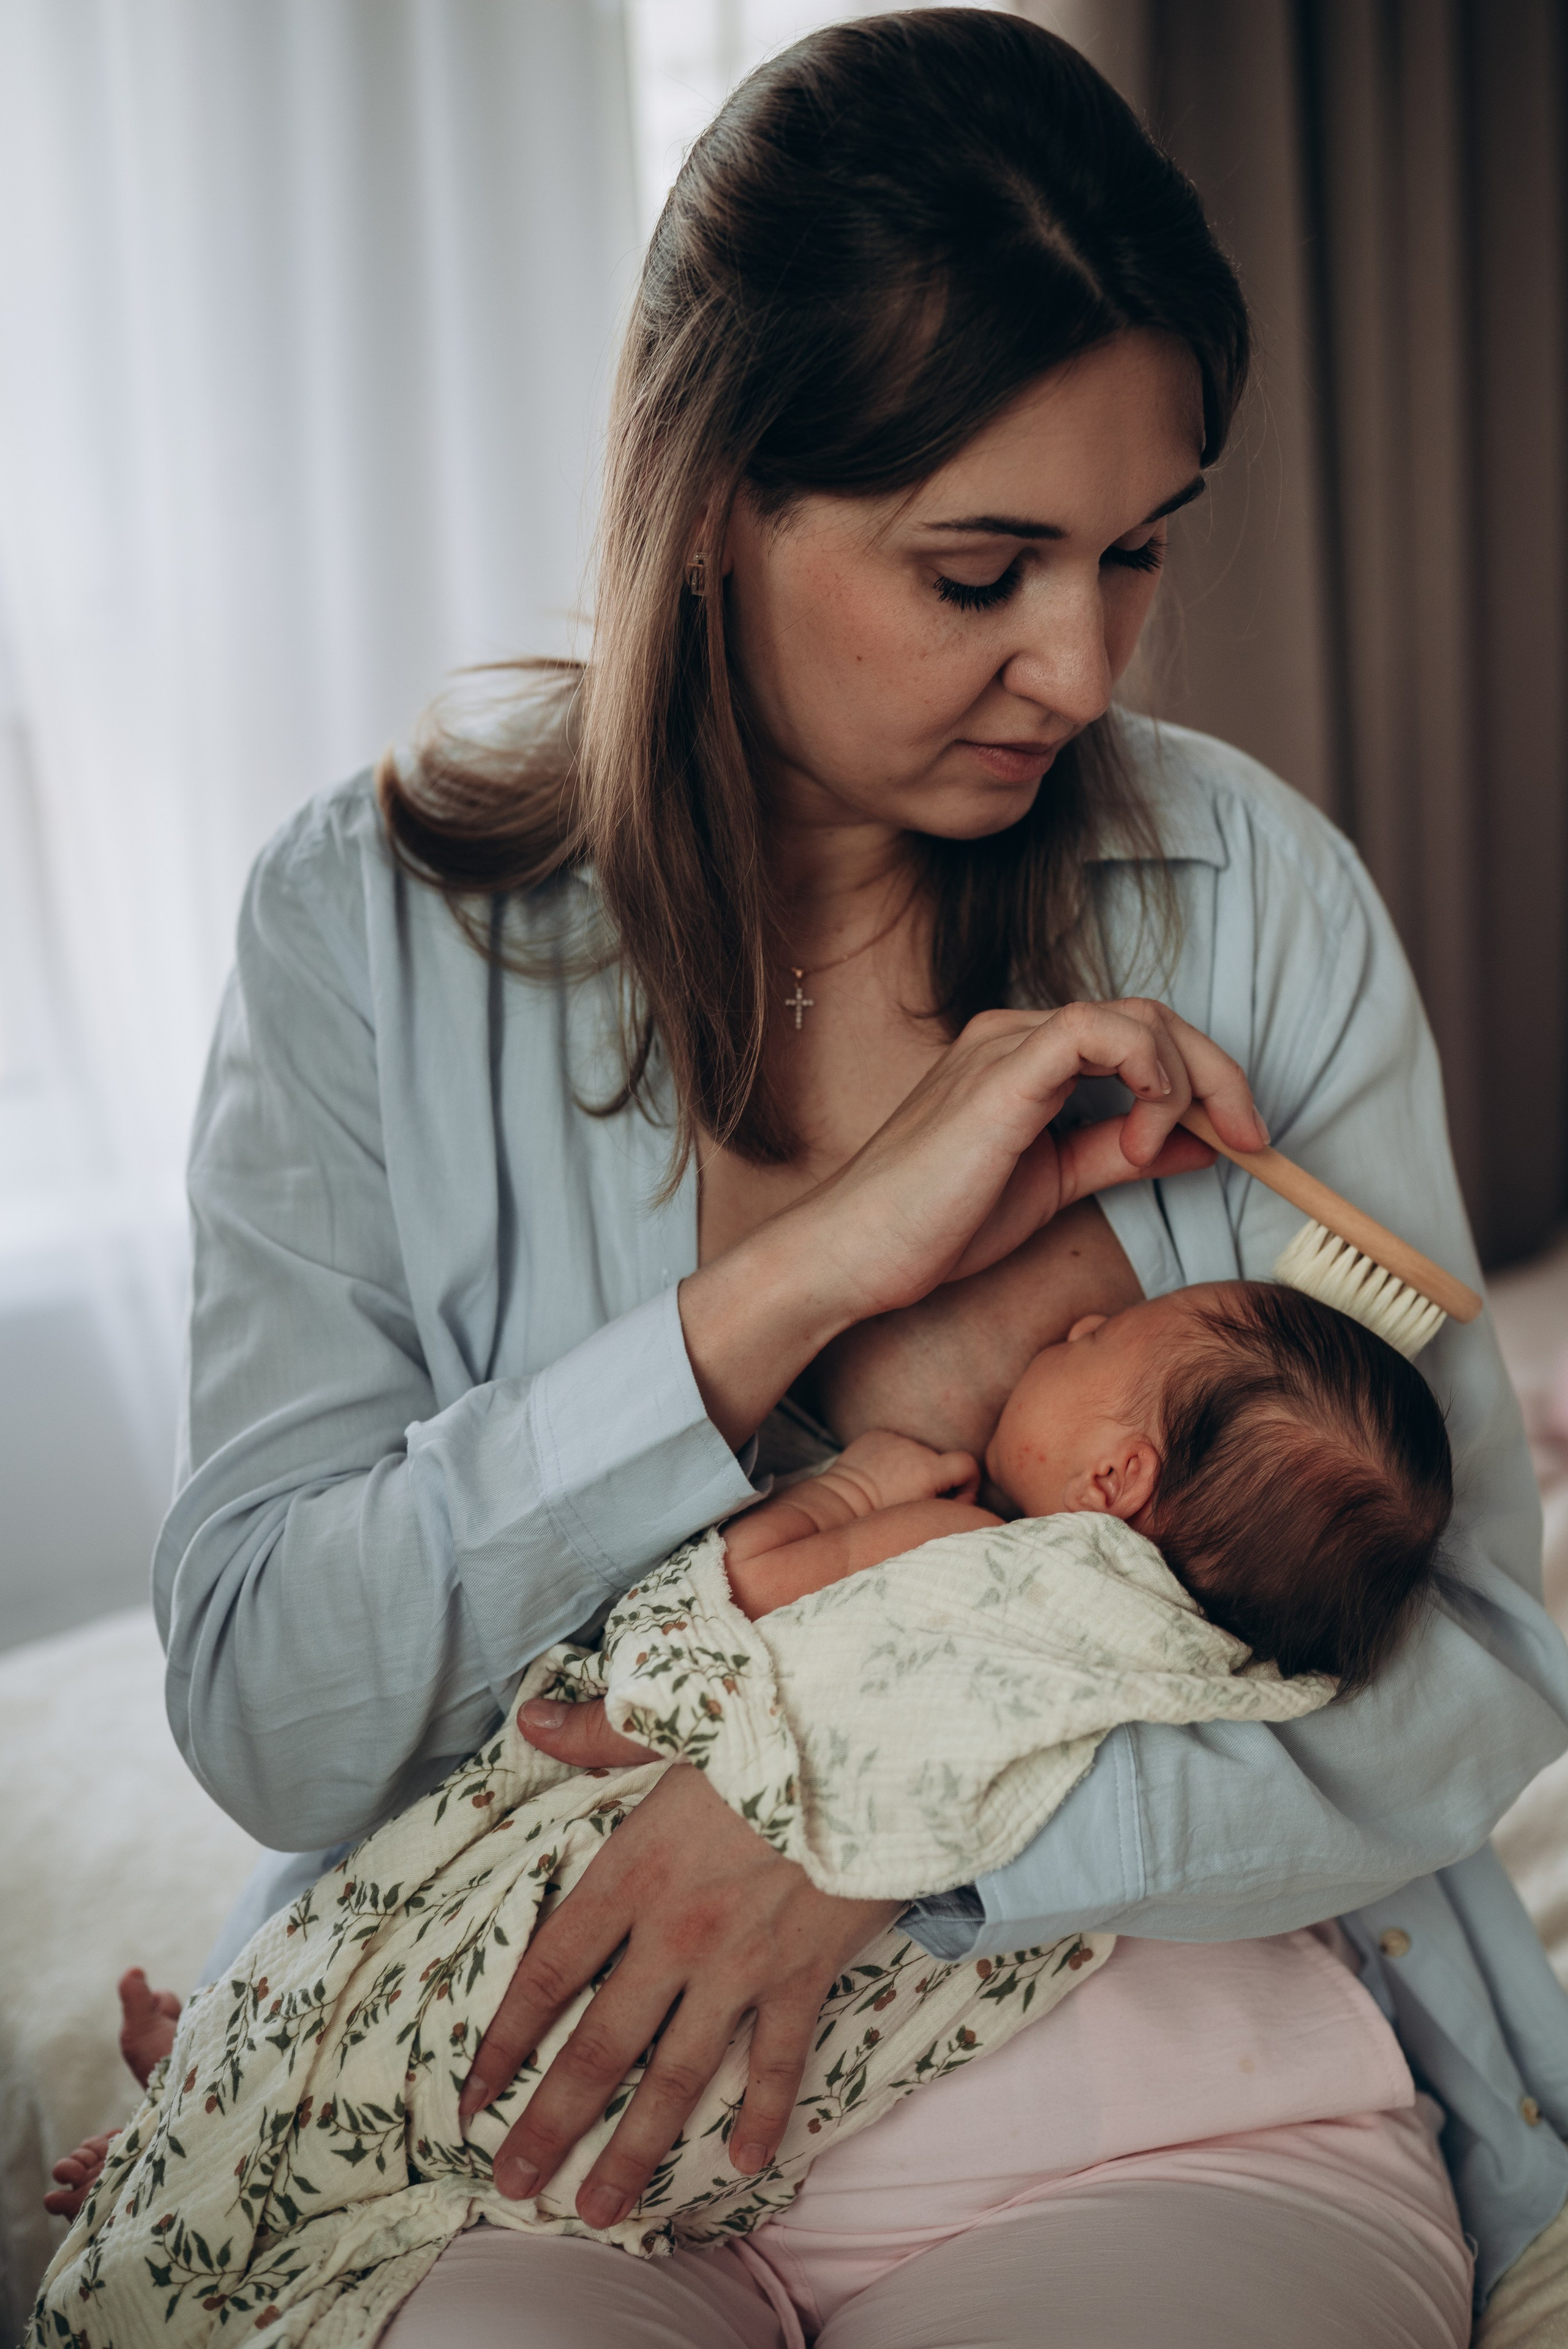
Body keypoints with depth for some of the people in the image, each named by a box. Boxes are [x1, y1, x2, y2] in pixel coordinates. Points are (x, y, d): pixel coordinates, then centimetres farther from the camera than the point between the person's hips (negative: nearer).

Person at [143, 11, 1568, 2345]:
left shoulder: (1261, 894, -1)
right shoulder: (377, 927, -3)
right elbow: (260, 1712, -10)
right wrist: (802, 1274, -20)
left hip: (1169, 2085, 1)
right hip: (540, 2092, 0)